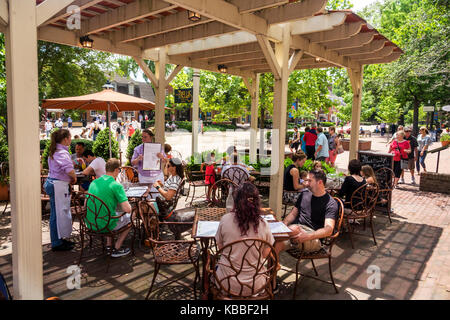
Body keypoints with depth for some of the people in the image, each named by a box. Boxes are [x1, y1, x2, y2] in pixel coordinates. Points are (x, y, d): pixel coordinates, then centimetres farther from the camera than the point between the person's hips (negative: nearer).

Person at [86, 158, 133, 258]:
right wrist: (119, 204, 3)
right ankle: (117, 249, 18)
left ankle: (109, 246, 30)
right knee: (130, 216, 18)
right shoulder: (116, 185, -16)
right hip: (105, 225, -7)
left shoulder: (93, 182, 4)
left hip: (90, 223, 7)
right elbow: (127, 209, -21)